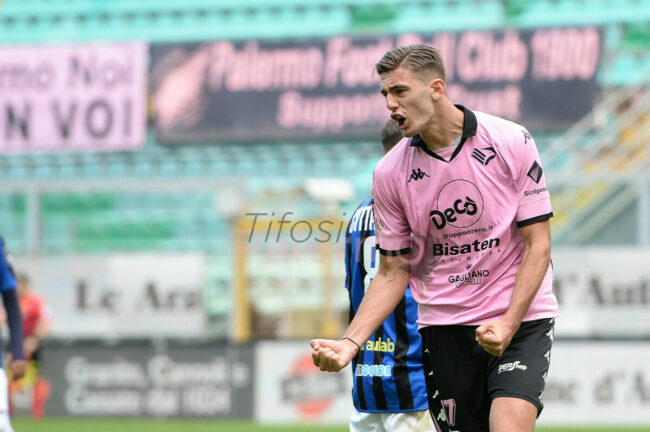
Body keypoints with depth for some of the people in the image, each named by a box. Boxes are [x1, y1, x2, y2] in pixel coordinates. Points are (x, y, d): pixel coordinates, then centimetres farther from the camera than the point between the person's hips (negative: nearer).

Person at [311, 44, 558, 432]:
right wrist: (350, 342, -8)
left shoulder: (512, 142, -8)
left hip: (520, 317, -3)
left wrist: (507, 326, -17)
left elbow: (538, 245, -5)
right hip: (444, 324, 3)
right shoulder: (389, 173, -1)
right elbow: (393, 273, 6)